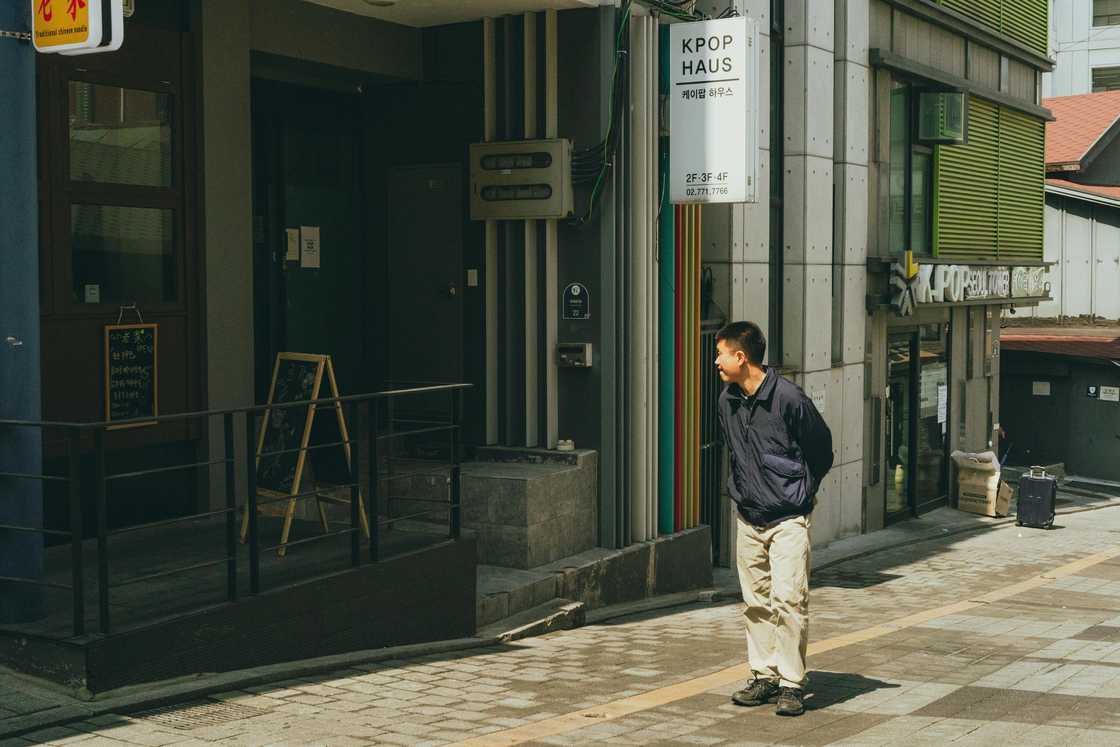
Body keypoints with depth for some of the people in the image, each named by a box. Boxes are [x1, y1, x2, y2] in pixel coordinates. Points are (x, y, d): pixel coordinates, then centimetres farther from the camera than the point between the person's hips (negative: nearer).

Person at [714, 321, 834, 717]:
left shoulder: (788, 397, -15)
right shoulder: (727, 401, 5)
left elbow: (822, 450, -2)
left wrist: (802, 492, 6)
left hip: (788, 519, -6)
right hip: (748, 520, 6)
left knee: (788, 599, -11)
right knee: (756, 602, 9)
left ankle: (792, 683, -3)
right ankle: (764, 676, 18)